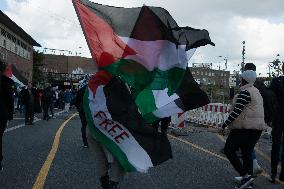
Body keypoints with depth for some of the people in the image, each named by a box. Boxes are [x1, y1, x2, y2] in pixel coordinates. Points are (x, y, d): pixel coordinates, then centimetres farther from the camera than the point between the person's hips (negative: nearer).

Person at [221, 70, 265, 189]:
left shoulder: (245, 92, -14)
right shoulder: (257, 92, 16)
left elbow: (236, 111, -20)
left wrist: (225, 125, -15)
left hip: (244, 128, -9)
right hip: (257, 127, 9)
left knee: (229, 150, 2)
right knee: (247, 154, 13)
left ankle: (245, 175, -7)